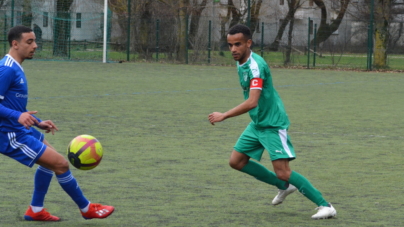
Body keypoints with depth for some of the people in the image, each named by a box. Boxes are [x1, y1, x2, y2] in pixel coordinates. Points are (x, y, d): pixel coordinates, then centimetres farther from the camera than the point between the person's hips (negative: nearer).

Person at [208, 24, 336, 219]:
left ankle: (325, 206, -8)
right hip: (257, 124, 10)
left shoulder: (255, 66, -24)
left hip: (272, 124, -10)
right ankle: (284, 186, 23)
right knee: (236, 161, 11)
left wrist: (223, 116, -33)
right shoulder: (241, 63, 5)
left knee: (283, 172, -16)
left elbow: (252, 102, -34)